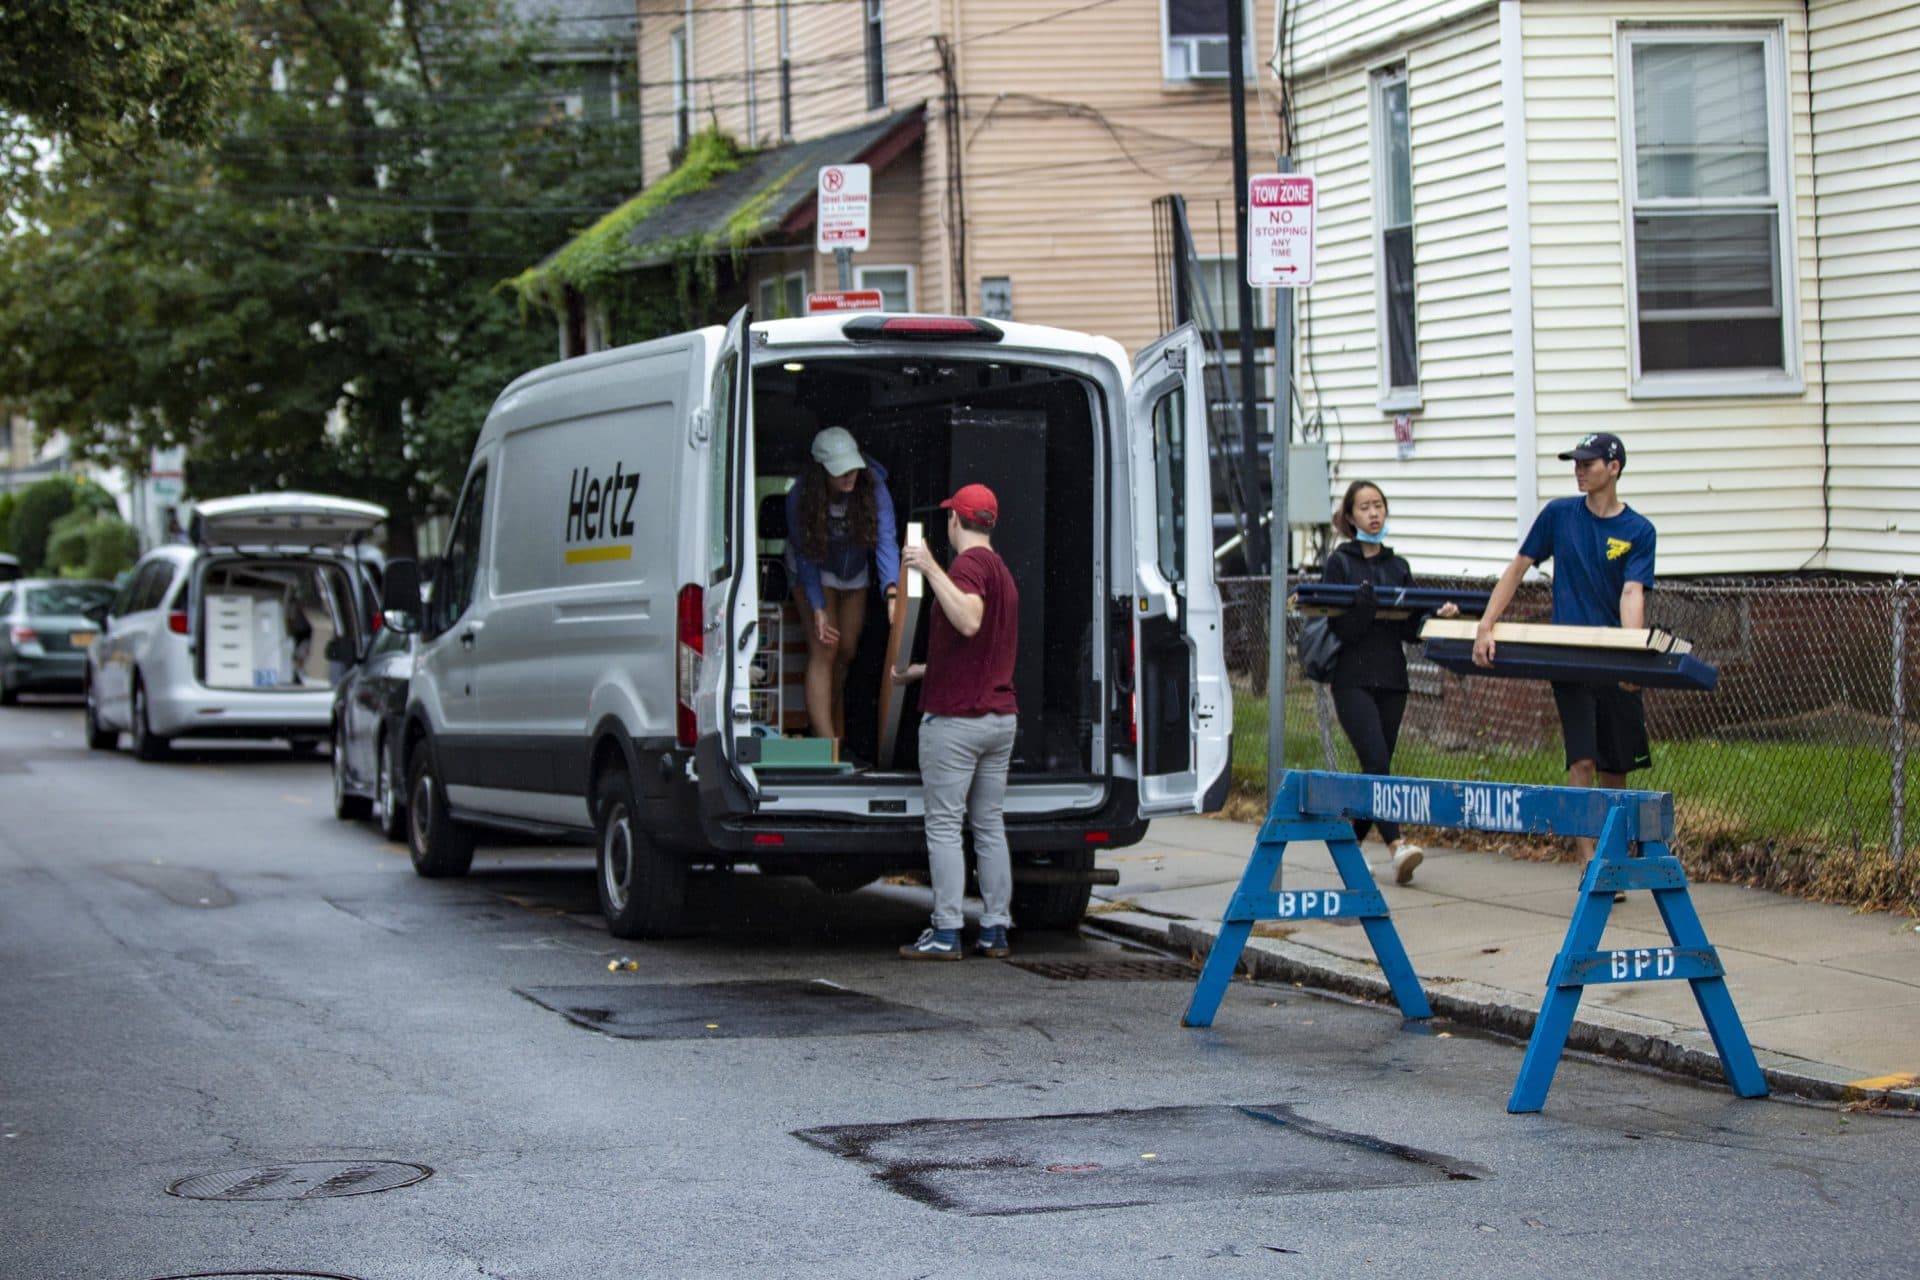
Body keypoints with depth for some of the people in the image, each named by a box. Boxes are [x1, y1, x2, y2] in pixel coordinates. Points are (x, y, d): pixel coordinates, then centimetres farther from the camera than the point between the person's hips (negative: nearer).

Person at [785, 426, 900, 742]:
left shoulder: (872, 487, -28)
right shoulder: (801, 497, -30)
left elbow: (885, 539, -36)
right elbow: (806, 556, -21)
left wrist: (891, 589, -50)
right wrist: (818, 608, -27)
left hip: (854, 572, 3)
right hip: (815, 572, -3)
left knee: (846, 652, 9)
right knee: (824, 650, -15)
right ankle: (826, 740, -23)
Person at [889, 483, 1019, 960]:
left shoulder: (969, 564, -11)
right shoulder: (1001, 572, 20)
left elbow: (969, 621, -32)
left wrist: (931, 569, -33)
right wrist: (922, 670, 36)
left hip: (954, 717, -9)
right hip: (1000, 715, 9)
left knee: (944, 826, -5)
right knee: (989, 825, 11)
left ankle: (946, 934, -7)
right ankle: (994, 929, 10)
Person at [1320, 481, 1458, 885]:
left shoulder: (1398, 567, 15)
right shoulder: (1339, 564, 0)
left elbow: (1410, 628, 12)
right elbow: (1341, 628, -9)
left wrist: (1437, 616, -5)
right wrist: (1368, 605, -25)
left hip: (1391, 680, 5)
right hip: (1353, 680, -5)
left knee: (1376, 768, 6)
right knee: (1377, 761, -18)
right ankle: (1397, 846, -26)